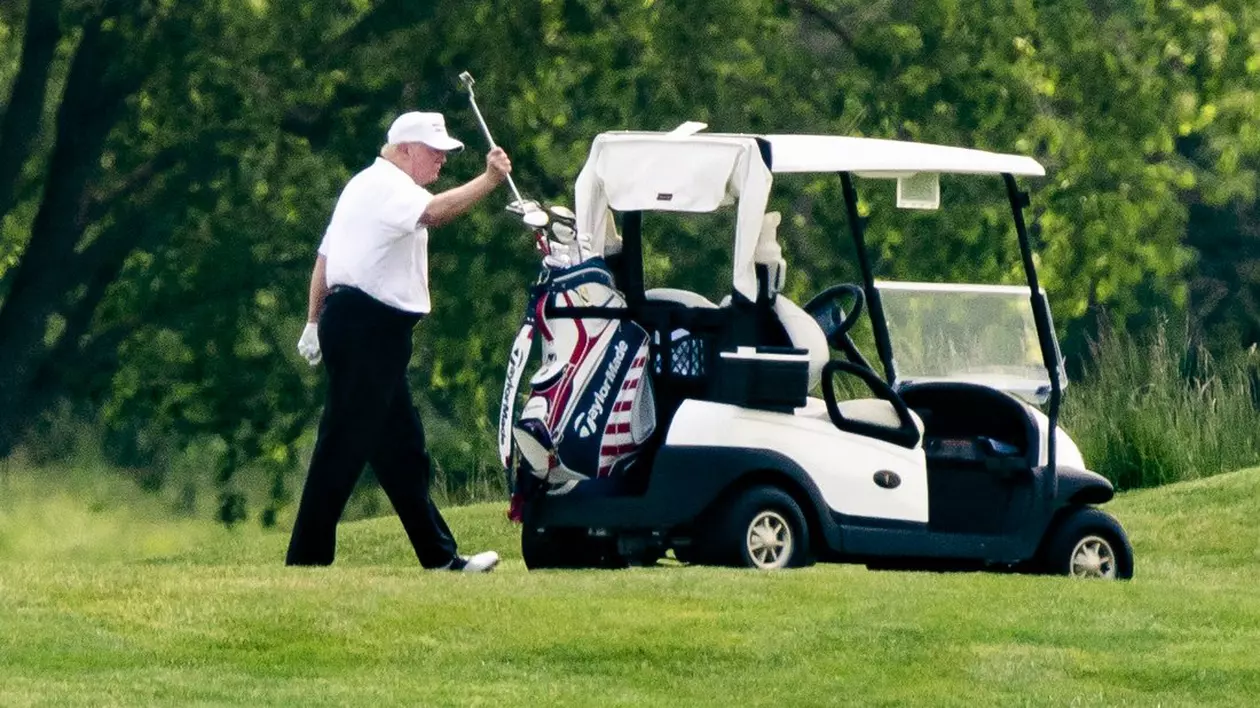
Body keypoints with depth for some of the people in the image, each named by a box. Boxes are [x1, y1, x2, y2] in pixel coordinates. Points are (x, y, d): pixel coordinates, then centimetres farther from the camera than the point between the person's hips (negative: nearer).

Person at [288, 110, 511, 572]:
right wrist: (489, 181, -29)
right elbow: (433, 213, -30)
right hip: (368, 329, -11)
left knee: (401, 447, 12)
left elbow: (325, 256, 24)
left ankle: (440, 556, 16)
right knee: (345, 446, -10)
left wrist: (315, 322, 24)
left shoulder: (366, 185, 22)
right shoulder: (388, 185, -10)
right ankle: (306, 557, -9)